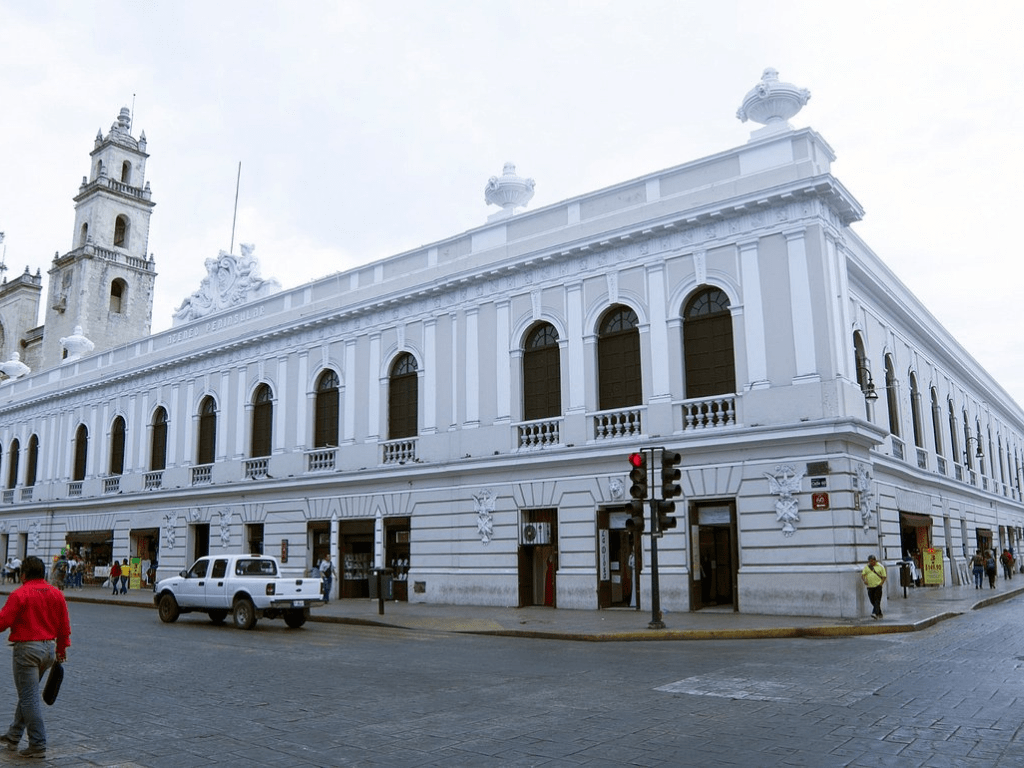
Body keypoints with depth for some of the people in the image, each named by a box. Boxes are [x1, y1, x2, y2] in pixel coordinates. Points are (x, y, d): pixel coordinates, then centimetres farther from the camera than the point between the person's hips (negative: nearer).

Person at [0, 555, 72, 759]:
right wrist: (62, 647, 19)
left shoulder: (20, 594, -13)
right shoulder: (57, 594, 5)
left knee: (29, 698, 0)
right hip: (49, 649, 7)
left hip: (27, 648, -7)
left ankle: (38, 745, 1)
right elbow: (64, 624, 9)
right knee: (27, 694, 22)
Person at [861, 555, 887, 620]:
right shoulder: (866, 567, 11)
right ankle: (879, 613, 22)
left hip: (878, 586, -4)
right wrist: (864, 580, -12)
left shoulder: (880, 566, 2)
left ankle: (875, 613, -22)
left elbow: (884, 576, 2)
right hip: (870, 586, 4)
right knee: (872, 601, 7)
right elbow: (862, 575, 7)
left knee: (877, 600, -12)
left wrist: (881, 583, -10)